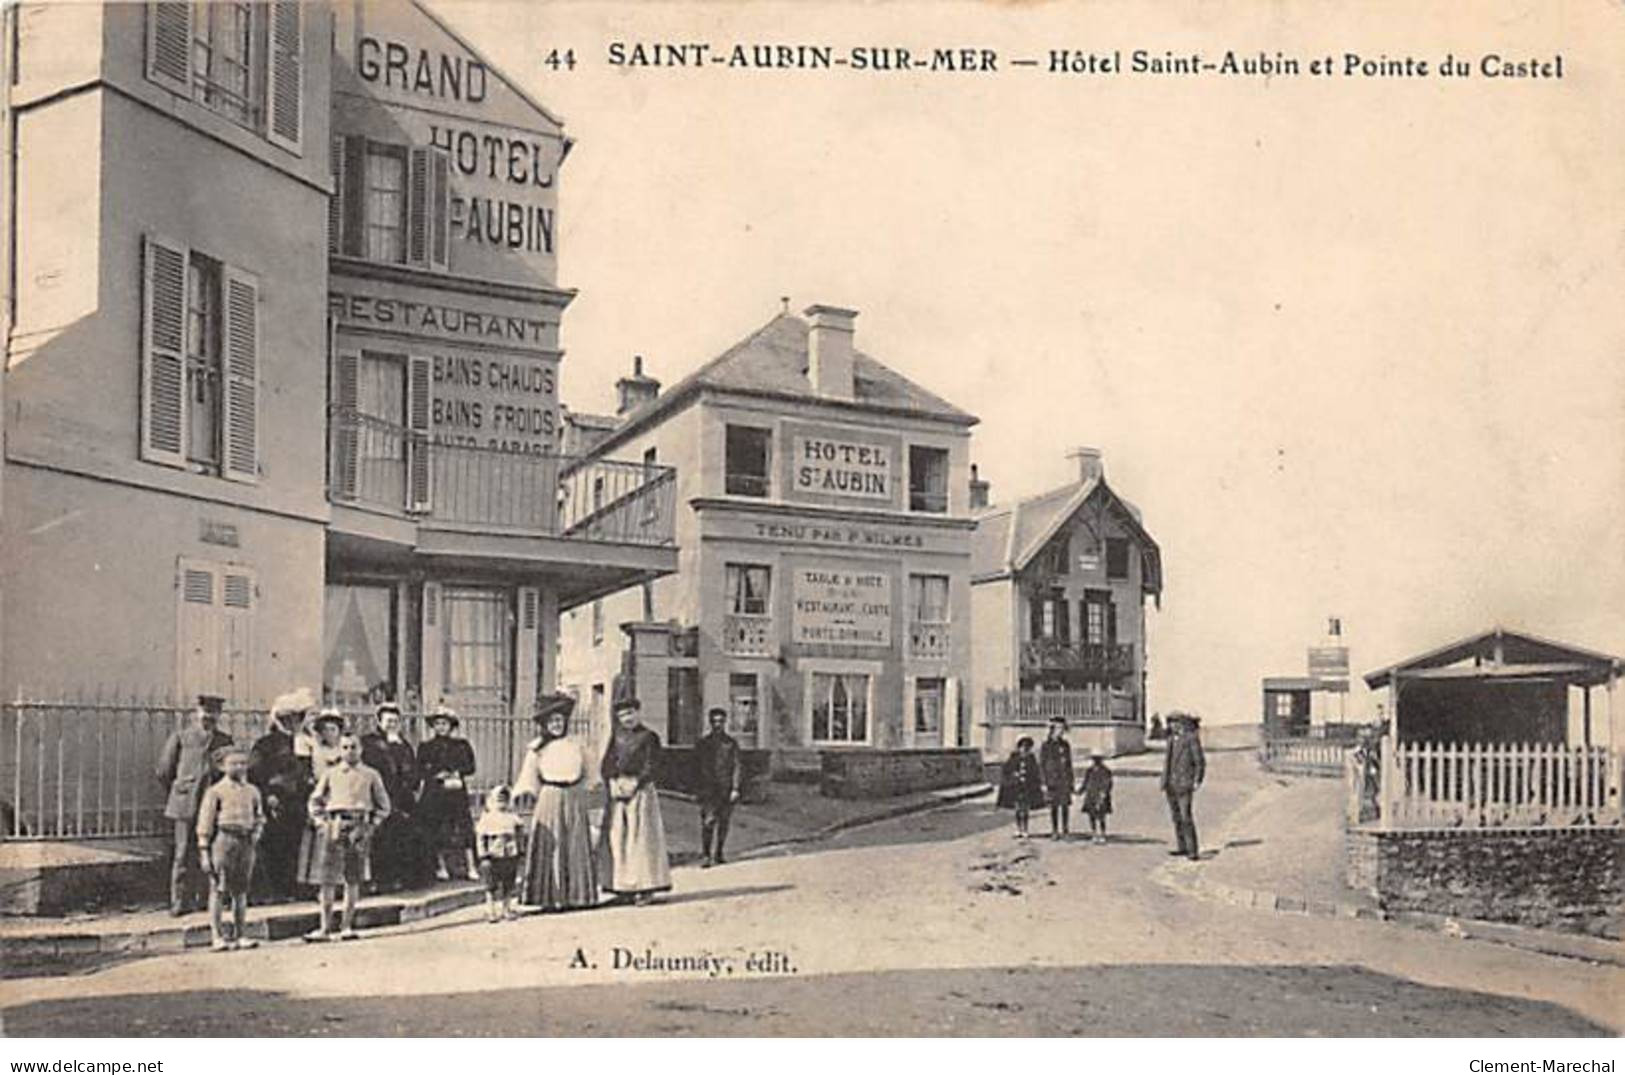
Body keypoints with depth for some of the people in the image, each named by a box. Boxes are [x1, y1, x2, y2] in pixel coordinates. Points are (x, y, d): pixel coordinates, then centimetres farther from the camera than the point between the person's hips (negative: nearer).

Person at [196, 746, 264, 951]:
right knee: (218, 890, -3)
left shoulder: (252, 792, 13)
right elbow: (205, 824, -4)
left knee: (241, 891, 9)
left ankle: (239, 936, 15)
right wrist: (204, 852, -8)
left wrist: (258, 832, 5)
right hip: (223, 840, -5)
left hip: (246, 843, 5)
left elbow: (259, 817, 25)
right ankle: (217, 937, -1)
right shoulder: (215, 792, -2)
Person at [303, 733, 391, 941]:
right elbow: (315, 801, 16)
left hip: (359, 828, 0)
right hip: (333, 825, 0)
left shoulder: (371, 775, 11)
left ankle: (348, 927, 8)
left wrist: (371, 825, 2)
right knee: (327, 880, -4)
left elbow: (383, 805, 15)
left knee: (353, 880, 2)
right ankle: (325, 928, -1)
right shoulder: (330, 774, 13)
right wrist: (320, 822, 2)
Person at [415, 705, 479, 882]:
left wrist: (455, 773, -11)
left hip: (457, 793, 0)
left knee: (464, 827, -7)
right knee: (435, 831, -2)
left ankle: (470, 867, -6)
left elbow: (470, 767, 5)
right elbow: (421, 770, 1)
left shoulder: (461, 745, 11)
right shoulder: (426, 747, 9)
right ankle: (440, 867, 9)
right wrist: (439, 776, -12)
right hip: (433, 793, 0)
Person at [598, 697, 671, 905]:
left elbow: (651, 766, -6)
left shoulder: (649, 736, 1)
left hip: (639, 791, -5)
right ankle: (624, 887, 6)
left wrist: (634, 785, -15)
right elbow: (606, 763, 10)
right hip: (616, 790, 5)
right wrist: (612, 784, -6)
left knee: (641, 838, -7)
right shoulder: (617, 735, 14)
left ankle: (646, 888, -7)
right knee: (617, 838, 1)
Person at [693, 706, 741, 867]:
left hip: (726, 789, 1)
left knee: (724, 822, 6)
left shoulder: (731, 742, 6)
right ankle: (707, 856, -8)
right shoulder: (702, 742, 5)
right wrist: (697, 789, 1)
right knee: (708, 821, -12)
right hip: (708, 788, -1)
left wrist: (735, 788, -5)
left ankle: (718, 855, 18)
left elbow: (736, 766, 3)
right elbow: (697, 767, 7)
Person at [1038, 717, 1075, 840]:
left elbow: (1069, 763, 13)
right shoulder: (1045, 746, -3)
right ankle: (1054, 832, 10)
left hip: (1064, 779, 3)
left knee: (1065, 805, 0)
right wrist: (1044, 783, -8)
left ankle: (1065, 831, 8)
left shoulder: (1066, 745, 8)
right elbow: (1041, 765, -2)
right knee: (1053, 807, 2)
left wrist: (1072, 780, 10)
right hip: (1052, 781, -3)